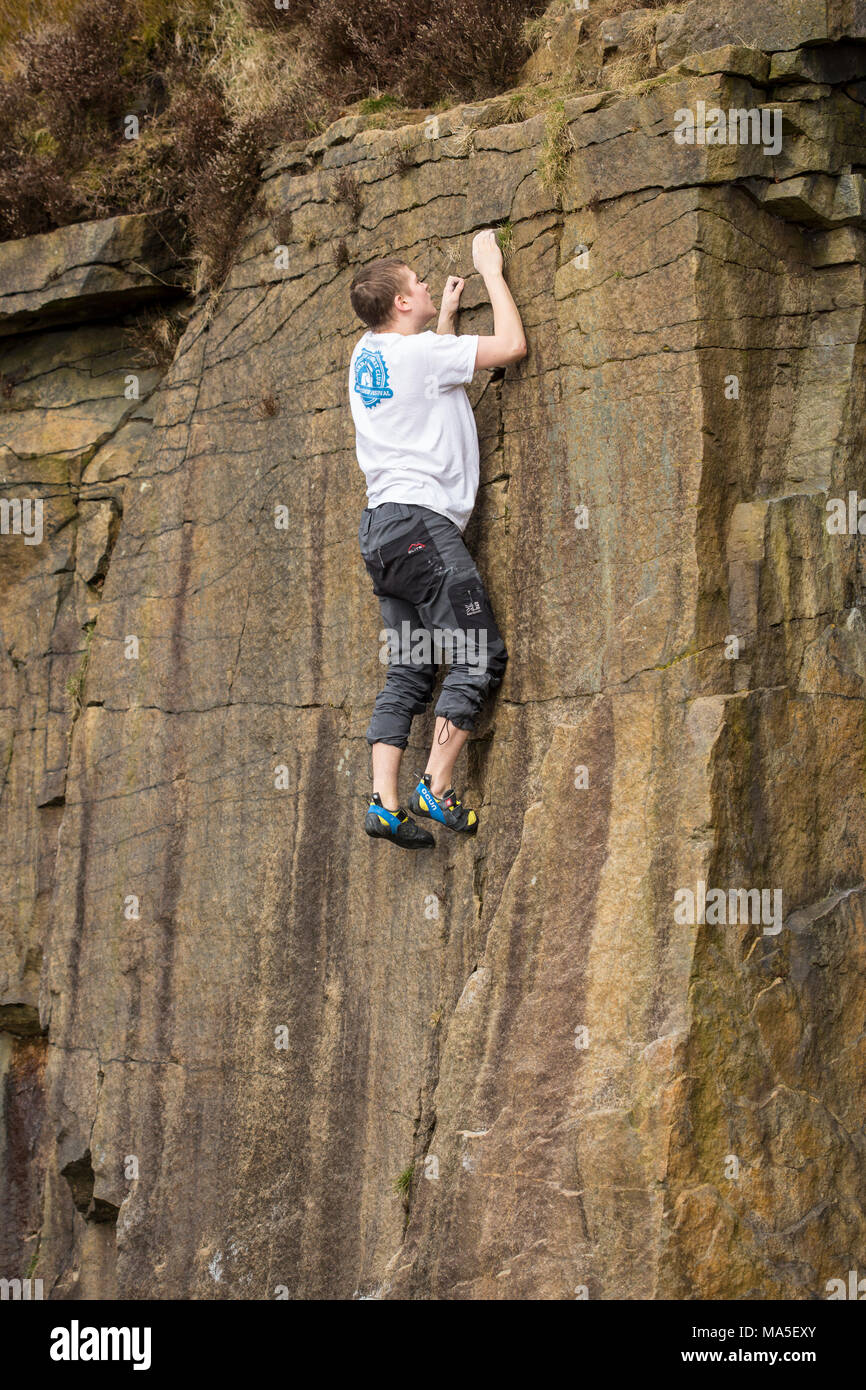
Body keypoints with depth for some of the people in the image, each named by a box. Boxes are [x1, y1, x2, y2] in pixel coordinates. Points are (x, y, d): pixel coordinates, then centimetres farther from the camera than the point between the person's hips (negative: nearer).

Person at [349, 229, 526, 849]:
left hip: (381, 526, 9)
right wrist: (492, 270, 6)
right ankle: (438, 788, -9)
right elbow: (513, 345, -5)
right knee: (480, 650, -5)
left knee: (410, 669, 7)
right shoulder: (420, 351, -8)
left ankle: (385, 802, 0)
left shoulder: (368, 354, 16)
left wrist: (447, 313, 38)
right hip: (418, 518, -9)